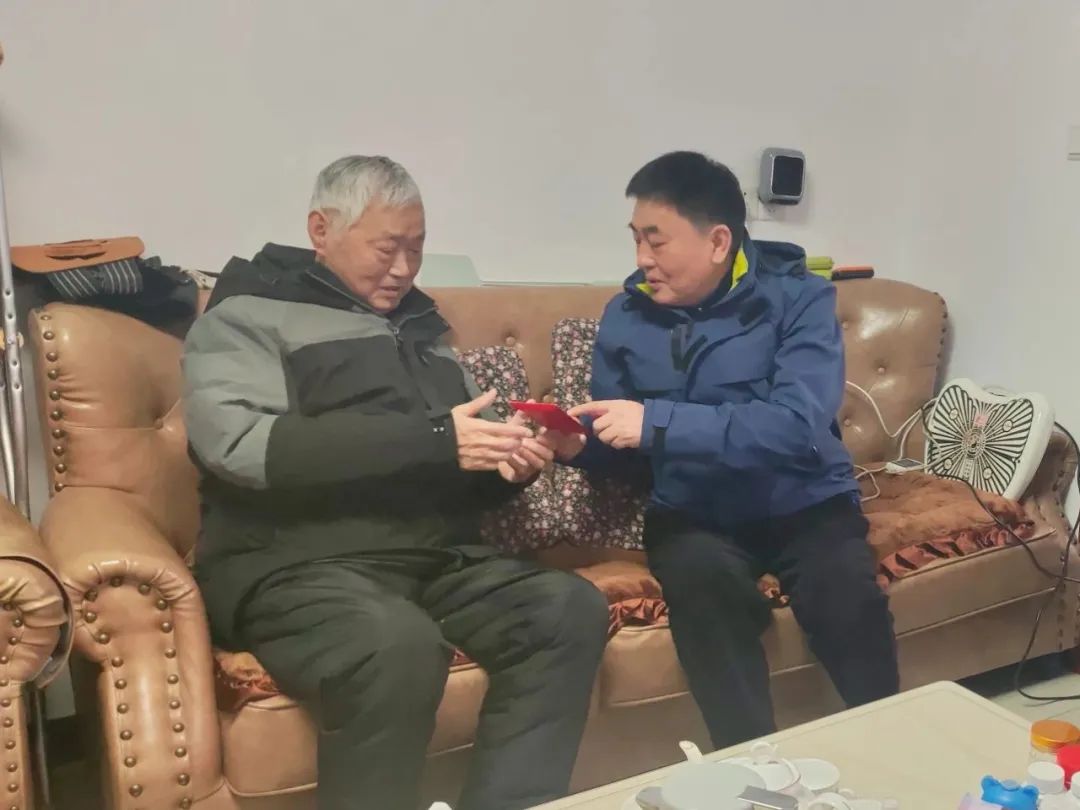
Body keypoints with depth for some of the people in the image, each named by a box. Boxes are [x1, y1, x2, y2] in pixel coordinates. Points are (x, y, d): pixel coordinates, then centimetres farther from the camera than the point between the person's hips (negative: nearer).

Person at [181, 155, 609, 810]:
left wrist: (508, 463, 1)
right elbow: (240, 444, -17)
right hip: (297, 562, -5)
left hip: (439, 555, 6)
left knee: (572, 608, -19)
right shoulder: (249, 315, 4)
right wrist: (432, 438, -20)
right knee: (399, 642, -35)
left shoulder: (421, 326, 22)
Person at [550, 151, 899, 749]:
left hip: (804, 504, -1)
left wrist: (659, 423, -32)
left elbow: (800, 428, -25)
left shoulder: (799, 297, -9)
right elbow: (621, 450, 11)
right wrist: (576, 445, -13)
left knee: (850, 601, -29)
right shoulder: (627, 314, 2)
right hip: (693, 514, 2)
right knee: (703, 578, -32)